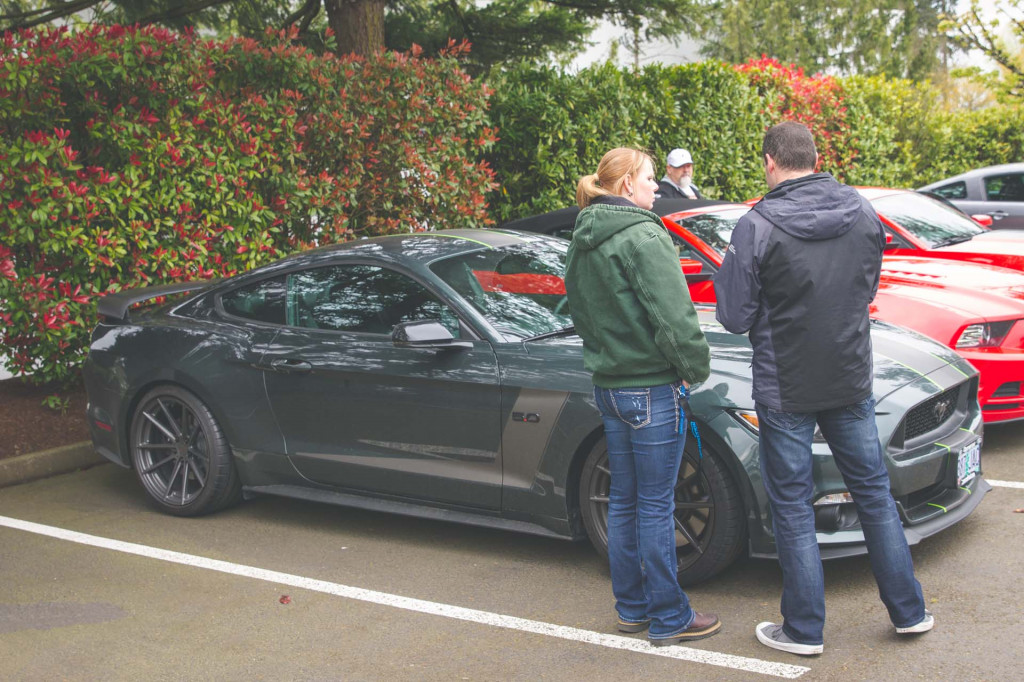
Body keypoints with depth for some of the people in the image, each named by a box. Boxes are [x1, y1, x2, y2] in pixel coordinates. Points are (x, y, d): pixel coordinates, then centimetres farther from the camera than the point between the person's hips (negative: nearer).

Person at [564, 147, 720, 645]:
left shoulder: (581, 244, 10)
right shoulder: (642, 237, -17)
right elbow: (674, 319, -21)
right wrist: (696, 367, -8)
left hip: (608, 385, 9)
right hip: (651, 388, -8)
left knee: (623, 501, 16)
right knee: (656, 507, 0)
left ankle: (632, 608, 26)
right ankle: (669, 619, 10)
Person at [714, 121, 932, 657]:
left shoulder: (757, 227, -16)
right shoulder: (862, 213, 0)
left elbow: (736, 317, -11)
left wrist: (727, 271, 7)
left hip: (785, 389, -4)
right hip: (851, 381, 5)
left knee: (793, 507, 7)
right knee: (873, 492, 17)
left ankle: (804, 629, 15)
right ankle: (908, 611, 26)